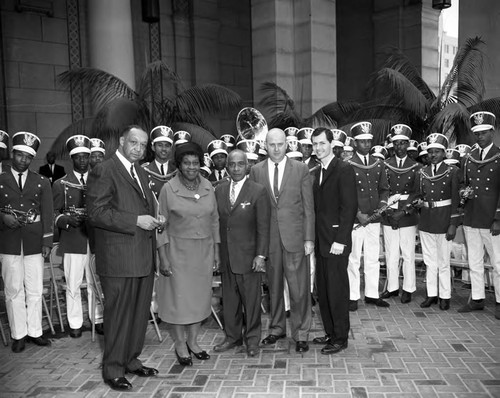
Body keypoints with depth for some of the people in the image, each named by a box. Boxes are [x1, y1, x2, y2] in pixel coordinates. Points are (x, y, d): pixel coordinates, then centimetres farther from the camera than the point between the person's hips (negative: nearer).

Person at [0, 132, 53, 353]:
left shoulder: (42, 183, 9)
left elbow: (47, 213, 5)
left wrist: (47, 241, -2)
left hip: (34, 242, 1)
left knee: (35, 290, 5)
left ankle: (34, 331, 16)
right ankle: (18, 334, 14)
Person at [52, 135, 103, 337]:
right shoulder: (60, 184, 5)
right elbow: (53, 213, 3)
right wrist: (67, 220, -16)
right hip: (72, 241, -1)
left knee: (96, 282, 8)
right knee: (73, 285, 3)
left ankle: (98, 319, 21)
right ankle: (75, 323, 15)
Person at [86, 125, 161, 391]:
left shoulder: (141, 173, 17)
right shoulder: (103, 171, -9)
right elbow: (96, 213, -18)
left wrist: (152, 223, 9)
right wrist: (136, 221, -21)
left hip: (144, 257, 8)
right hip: (119, 258, -8)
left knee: (140, 313, 16)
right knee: (119, 314, 2)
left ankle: (131, 361, 31)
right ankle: (113, 369, 17)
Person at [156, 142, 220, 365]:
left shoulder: (208, 187, 3)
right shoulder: (168, 189, -8)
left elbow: (214, 221, 9)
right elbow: (162, 225, -5)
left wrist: (216, 252, 7)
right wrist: (163, 258, -9)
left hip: (204, 250, 4)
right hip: (178, 250, -3)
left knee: (200, 296, 11)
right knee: (179, 298, 4)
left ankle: (193, 341, 28)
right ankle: (180, 346, 21)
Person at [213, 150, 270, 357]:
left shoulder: (258, 191, -5)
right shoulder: (219, 190, 8)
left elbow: (263, 226, -7)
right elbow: (216, 221, 8)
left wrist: (261, 255, -12)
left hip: (248, 256, -4)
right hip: (225, 256, 4)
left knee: (251, 299, 5)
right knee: (229, 299, 13)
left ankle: (252, 339, 21)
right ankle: (232, 336, 29)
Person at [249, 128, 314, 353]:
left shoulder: (301, 169, 0)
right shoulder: (256, 171, 5)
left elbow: (308, 207, 1)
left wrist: (309, 238, -4)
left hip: (294, 237, -2)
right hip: (267, 238, 2)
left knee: (299, 288, 1)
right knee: (273, 287, 12)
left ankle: (301, 334, 15)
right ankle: (277, 329, 29)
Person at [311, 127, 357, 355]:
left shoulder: (344, 170, -9)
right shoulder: (317, 173, 16)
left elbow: (349, 207, -14)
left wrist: (340, 240, -18)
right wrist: (313, 238, 8)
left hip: (336, 241, -8)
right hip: (320, 241, 8)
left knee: (337, 291, 0)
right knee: (323, 290, 13)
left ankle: (340, 338, 12)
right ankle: (330, 333, 25)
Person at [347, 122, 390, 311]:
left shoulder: (378, 165, 11)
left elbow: (384, 189, 16)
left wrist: (382, 205, -2)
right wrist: (358, 214, -14)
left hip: (374, 218, 5)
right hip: (355, 219, -4)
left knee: (373, 258, 10)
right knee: (353, 259, 1)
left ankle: (372, 294, 20)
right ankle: (353, 297, 9)